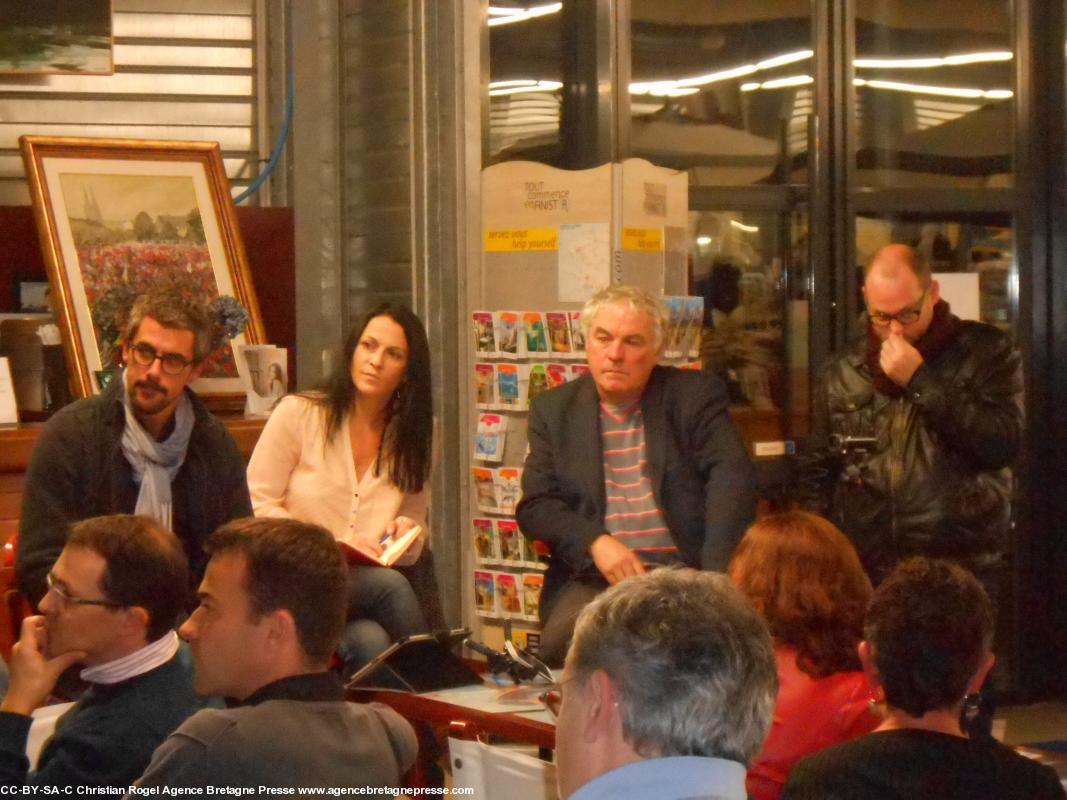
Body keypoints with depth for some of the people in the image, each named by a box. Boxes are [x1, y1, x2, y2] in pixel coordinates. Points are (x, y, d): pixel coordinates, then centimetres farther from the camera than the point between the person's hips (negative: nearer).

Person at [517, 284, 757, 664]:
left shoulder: (695, 395, 7)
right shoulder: (554, 409, 13)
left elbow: (732, 479, -5)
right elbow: (535, 506, 8)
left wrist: (716, 577, -20)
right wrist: (595, 542, -13)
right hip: (592, 580, 1)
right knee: (563, 639, -30)